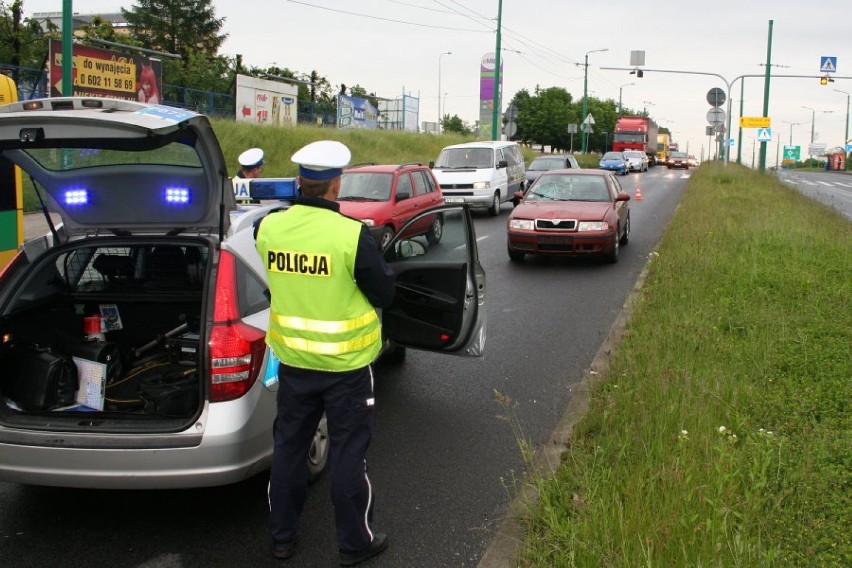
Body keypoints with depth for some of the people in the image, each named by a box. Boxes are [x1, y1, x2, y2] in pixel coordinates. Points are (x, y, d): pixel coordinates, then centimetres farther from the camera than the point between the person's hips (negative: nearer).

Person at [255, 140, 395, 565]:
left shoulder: (270, 228, -7)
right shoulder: (352, 235, -21)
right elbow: (384, 294, -10)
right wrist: (379, 268, 7)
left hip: (292, 361, 4)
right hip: (345, 366, -4)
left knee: (289, 446, 18)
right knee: (348, 453, 9)